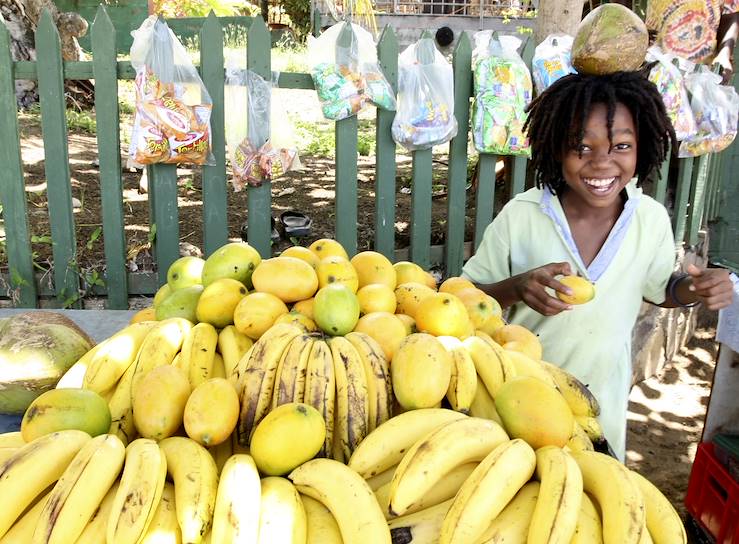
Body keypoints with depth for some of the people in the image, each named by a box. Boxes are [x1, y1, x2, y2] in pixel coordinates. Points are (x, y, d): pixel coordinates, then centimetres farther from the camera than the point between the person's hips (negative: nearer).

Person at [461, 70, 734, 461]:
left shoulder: (653, 219, -10)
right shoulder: (520, 216, -20)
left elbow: (655, 289, 7)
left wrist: (694, 288, -14)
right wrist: (516, 288, -32)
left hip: (603, 401, 3)